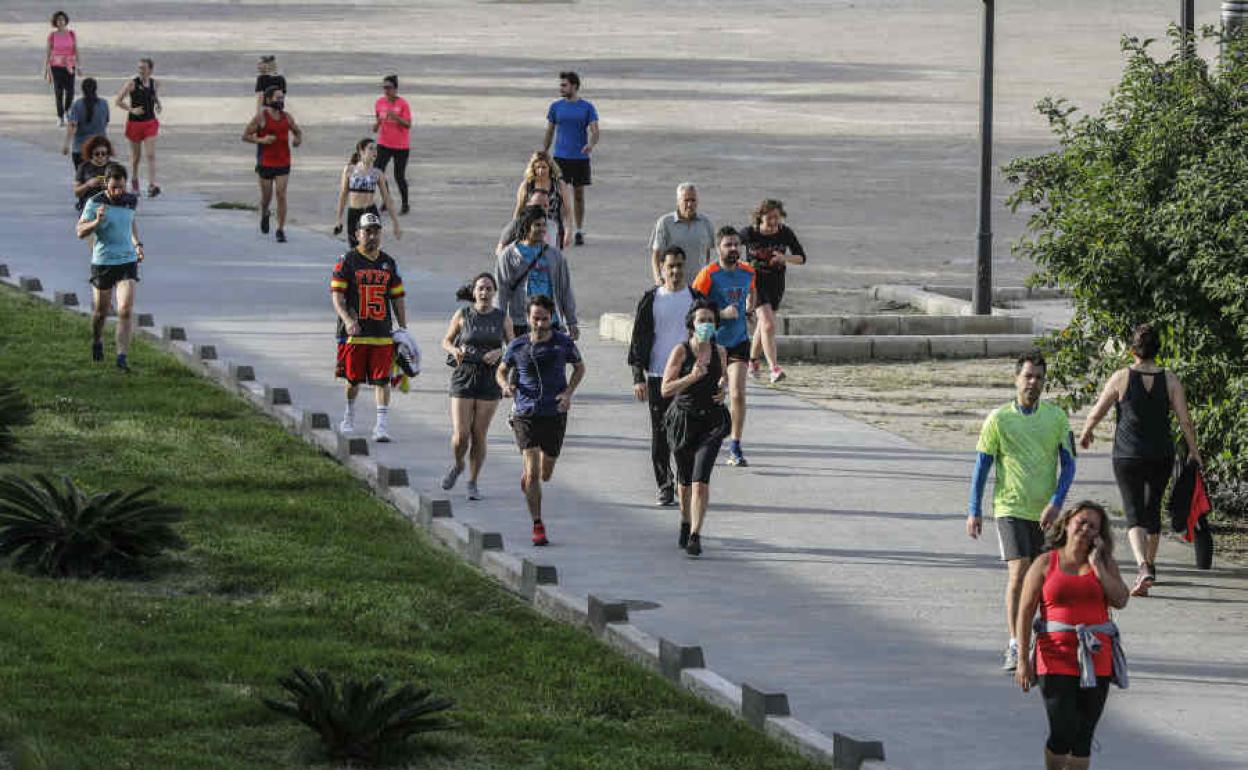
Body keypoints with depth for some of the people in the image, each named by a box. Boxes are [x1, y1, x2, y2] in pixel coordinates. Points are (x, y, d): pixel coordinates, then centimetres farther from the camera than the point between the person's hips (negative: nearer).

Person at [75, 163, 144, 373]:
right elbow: (81, 232, -13)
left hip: (127, 261, 2)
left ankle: (122, 358, -11)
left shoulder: (131, 200, 0)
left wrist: (138, 244, 14)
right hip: (102, 262, -2)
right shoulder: (95, 203, -12)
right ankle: (97, 341, 43)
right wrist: (97, 221, -30)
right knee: (101, 311, 12)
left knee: (126, 310, -12)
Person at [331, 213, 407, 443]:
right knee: (353, 379, 7)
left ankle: (382, 425, -8)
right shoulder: (347, 261, 0)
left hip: (383, 333, 2)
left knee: (382, 380, -6)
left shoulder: (389, 263, 12)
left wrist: (403, 330, 12)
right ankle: (349, 417, 31)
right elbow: (337, 296, -5)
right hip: (354, 333, -2)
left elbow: (398, 300, 16)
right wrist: (347, 320, -21)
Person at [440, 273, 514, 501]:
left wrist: (499, 353, -11)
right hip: (463, 379, -1)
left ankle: (473, 482, 17)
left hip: (489, 381, 1)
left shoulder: (502, 318, 3)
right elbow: (446, 341, 10)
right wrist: (455, 351, -12)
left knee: (479, 437, 1)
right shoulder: (462, 315, 0)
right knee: (460, 436, -8)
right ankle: (458, 466, 24)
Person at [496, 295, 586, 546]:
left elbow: (579, 367, 14)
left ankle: (526, 478, 50)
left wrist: (568, 393, -3)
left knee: (545, 474, 12)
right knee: (533, 471, -14)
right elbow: (501, 370, 14)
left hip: (554, 414, 1)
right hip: (525, 413, -1)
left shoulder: (564, 343, -3)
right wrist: (505, 385, -9)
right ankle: (537, 526, -6)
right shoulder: (517, 346, -3)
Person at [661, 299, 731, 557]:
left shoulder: (719, 351, 3)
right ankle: (685, 523, 41)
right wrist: (692, 377, -26)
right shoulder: (681, 351, -8)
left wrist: (722, 389, 4)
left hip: (711, 422, 1)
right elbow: (665, 390, -14)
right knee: (685, 481, 16)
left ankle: (695, 536, -17)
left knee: (700, 481, -14)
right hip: (684, 418, -1)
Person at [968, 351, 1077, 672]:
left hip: (1044, 512, 3)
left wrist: (1056, 503, -8)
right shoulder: (999, 419, -2)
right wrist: (974, 511, 2)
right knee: (1018, 573, -15)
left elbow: (1068, 465, 5)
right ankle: (1014, 646, -12)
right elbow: (981, 467, 4)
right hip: (1010, 509, -3)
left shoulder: (1056, 418, 3)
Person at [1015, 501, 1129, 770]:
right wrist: (1023, 660, -7)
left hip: (1096, 658, 2)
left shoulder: (1104, 563, 10)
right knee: (1062, 734, -10)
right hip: (1056, 655, -2)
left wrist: (1096, 564, -5)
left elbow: (1120, 600, -5)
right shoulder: (1045, 564, 4)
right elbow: (1025, 612, 1)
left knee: (1083, 735, 3)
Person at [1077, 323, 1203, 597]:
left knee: (1134, 513, -3)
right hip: (1162, 456, 3)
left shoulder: (1121, 378, -8)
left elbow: (1097, 413, 0)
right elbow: (1185, 420, -4)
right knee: (1153, 510, 21)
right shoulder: (1170, 380, -4)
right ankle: (1149, 565, 34)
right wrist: (1194, 451, 10)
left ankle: (1143, 567, -25)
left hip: (1128, 455, -3)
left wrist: (1085, 432, 21)